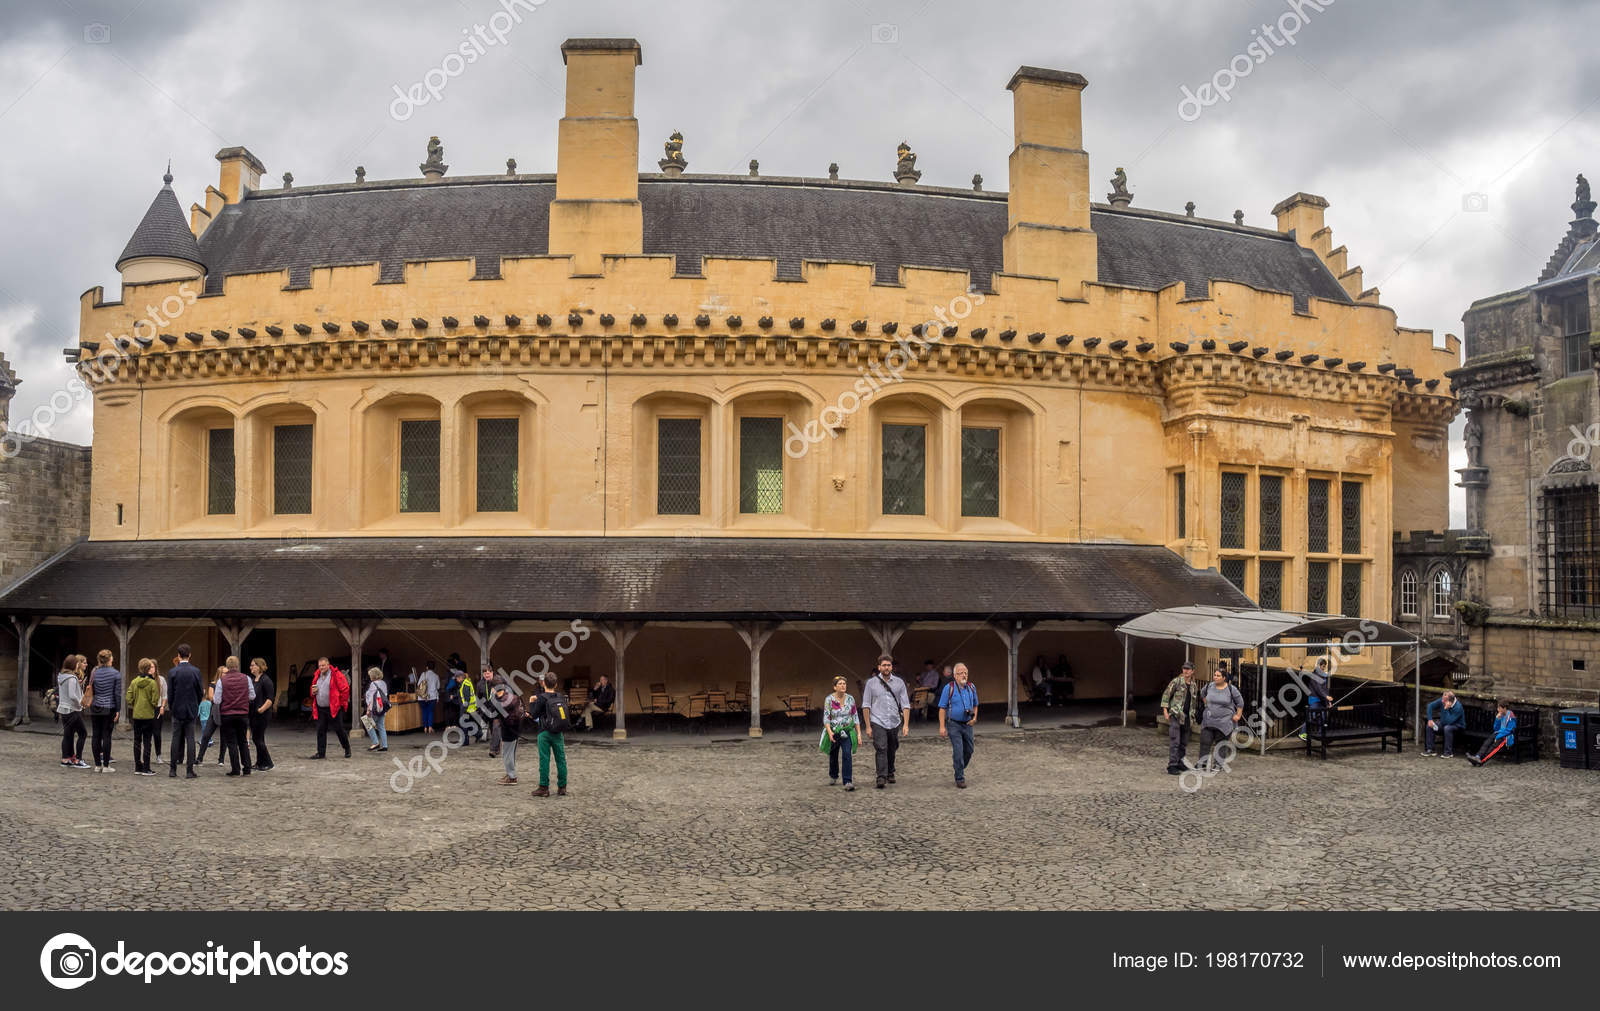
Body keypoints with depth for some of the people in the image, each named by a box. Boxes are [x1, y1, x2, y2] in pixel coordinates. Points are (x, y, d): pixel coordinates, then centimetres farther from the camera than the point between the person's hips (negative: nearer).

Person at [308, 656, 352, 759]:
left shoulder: (336, 675, -6)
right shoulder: (317, 676, 14)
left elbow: (345, 689, -8)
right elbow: (312, 691, 26)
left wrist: (342, 703, -8)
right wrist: (313, 692, 2)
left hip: (333, 708, -6)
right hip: (320, 709, 6)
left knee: (339, 729, -1)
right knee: (320, 731, 4)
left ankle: (347, 749, 16)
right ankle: (321, 752, 9)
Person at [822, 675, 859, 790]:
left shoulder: (850, 698, -1)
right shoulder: (829, 700, -9)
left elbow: (855, 716, 6)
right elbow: (826, 718, -13)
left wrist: (859, 732, 1)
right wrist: (829, 732, -28)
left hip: (847, 732, 0)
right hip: (833, 732, 0)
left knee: (847, 755, -17)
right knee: (833, 756, 15)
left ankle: (848, 782, -17)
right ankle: (833, 776, 42)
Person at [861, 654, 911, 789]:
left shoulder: (899, 683, 6)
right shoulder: (871, 682, 1)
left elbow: (905, 705, 5)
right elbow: (866, 706, 2)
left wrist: (906, 724, -3)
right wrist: (868, 726, -3)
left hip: (894, 723, 3)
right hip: (878, 722, -3)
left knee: (891, 751, 13)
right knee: (881, 749, -16)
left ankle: (890, 774, 33)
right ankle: (881, 778, -19)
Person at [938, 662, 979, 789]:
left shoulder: (971, 688, 6)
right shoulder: (949, 688, -8)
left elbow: (975, 705, 20)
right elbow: (942, 708, -8)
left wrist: (974, 718, 1)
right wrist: (942, 726, -14)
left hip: (967, 724, 5)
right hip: (954, 724, -5)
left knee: (969, 750, 11)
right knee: (958, 751, -10)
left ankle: (960, 769, 36)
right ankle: (960, 779, -2)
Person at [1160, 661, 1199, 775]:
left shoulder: (1194, 686, 12)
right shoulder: (1176, 681, -6)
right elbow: (1166, 695, -4)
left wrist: (1192, 717, 19)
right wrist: (1165, 711, -10)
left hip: (1186, 717, 6)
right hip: (1175, 715, -6)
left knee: (1184, 742, 12)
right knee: (1174, 741, -11)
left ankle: (1180, 762, 23)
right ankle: (1172, 765, -12)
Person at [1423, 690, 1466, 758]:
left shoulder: (1458, 707, -30)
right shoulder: (1442, 701, -14)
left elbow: (1448, 722, -34)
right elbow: (1430, 705, 1)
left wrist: (1446, 709, -41)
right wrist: (1430, 719, -6)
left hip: (1457, 726, -6)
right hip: (1444, 723, 6)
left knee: (1447, 728, -37)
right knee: (1429, 726, -14)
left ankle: (1449, 752, -23)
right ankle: (1430, 750, -9)